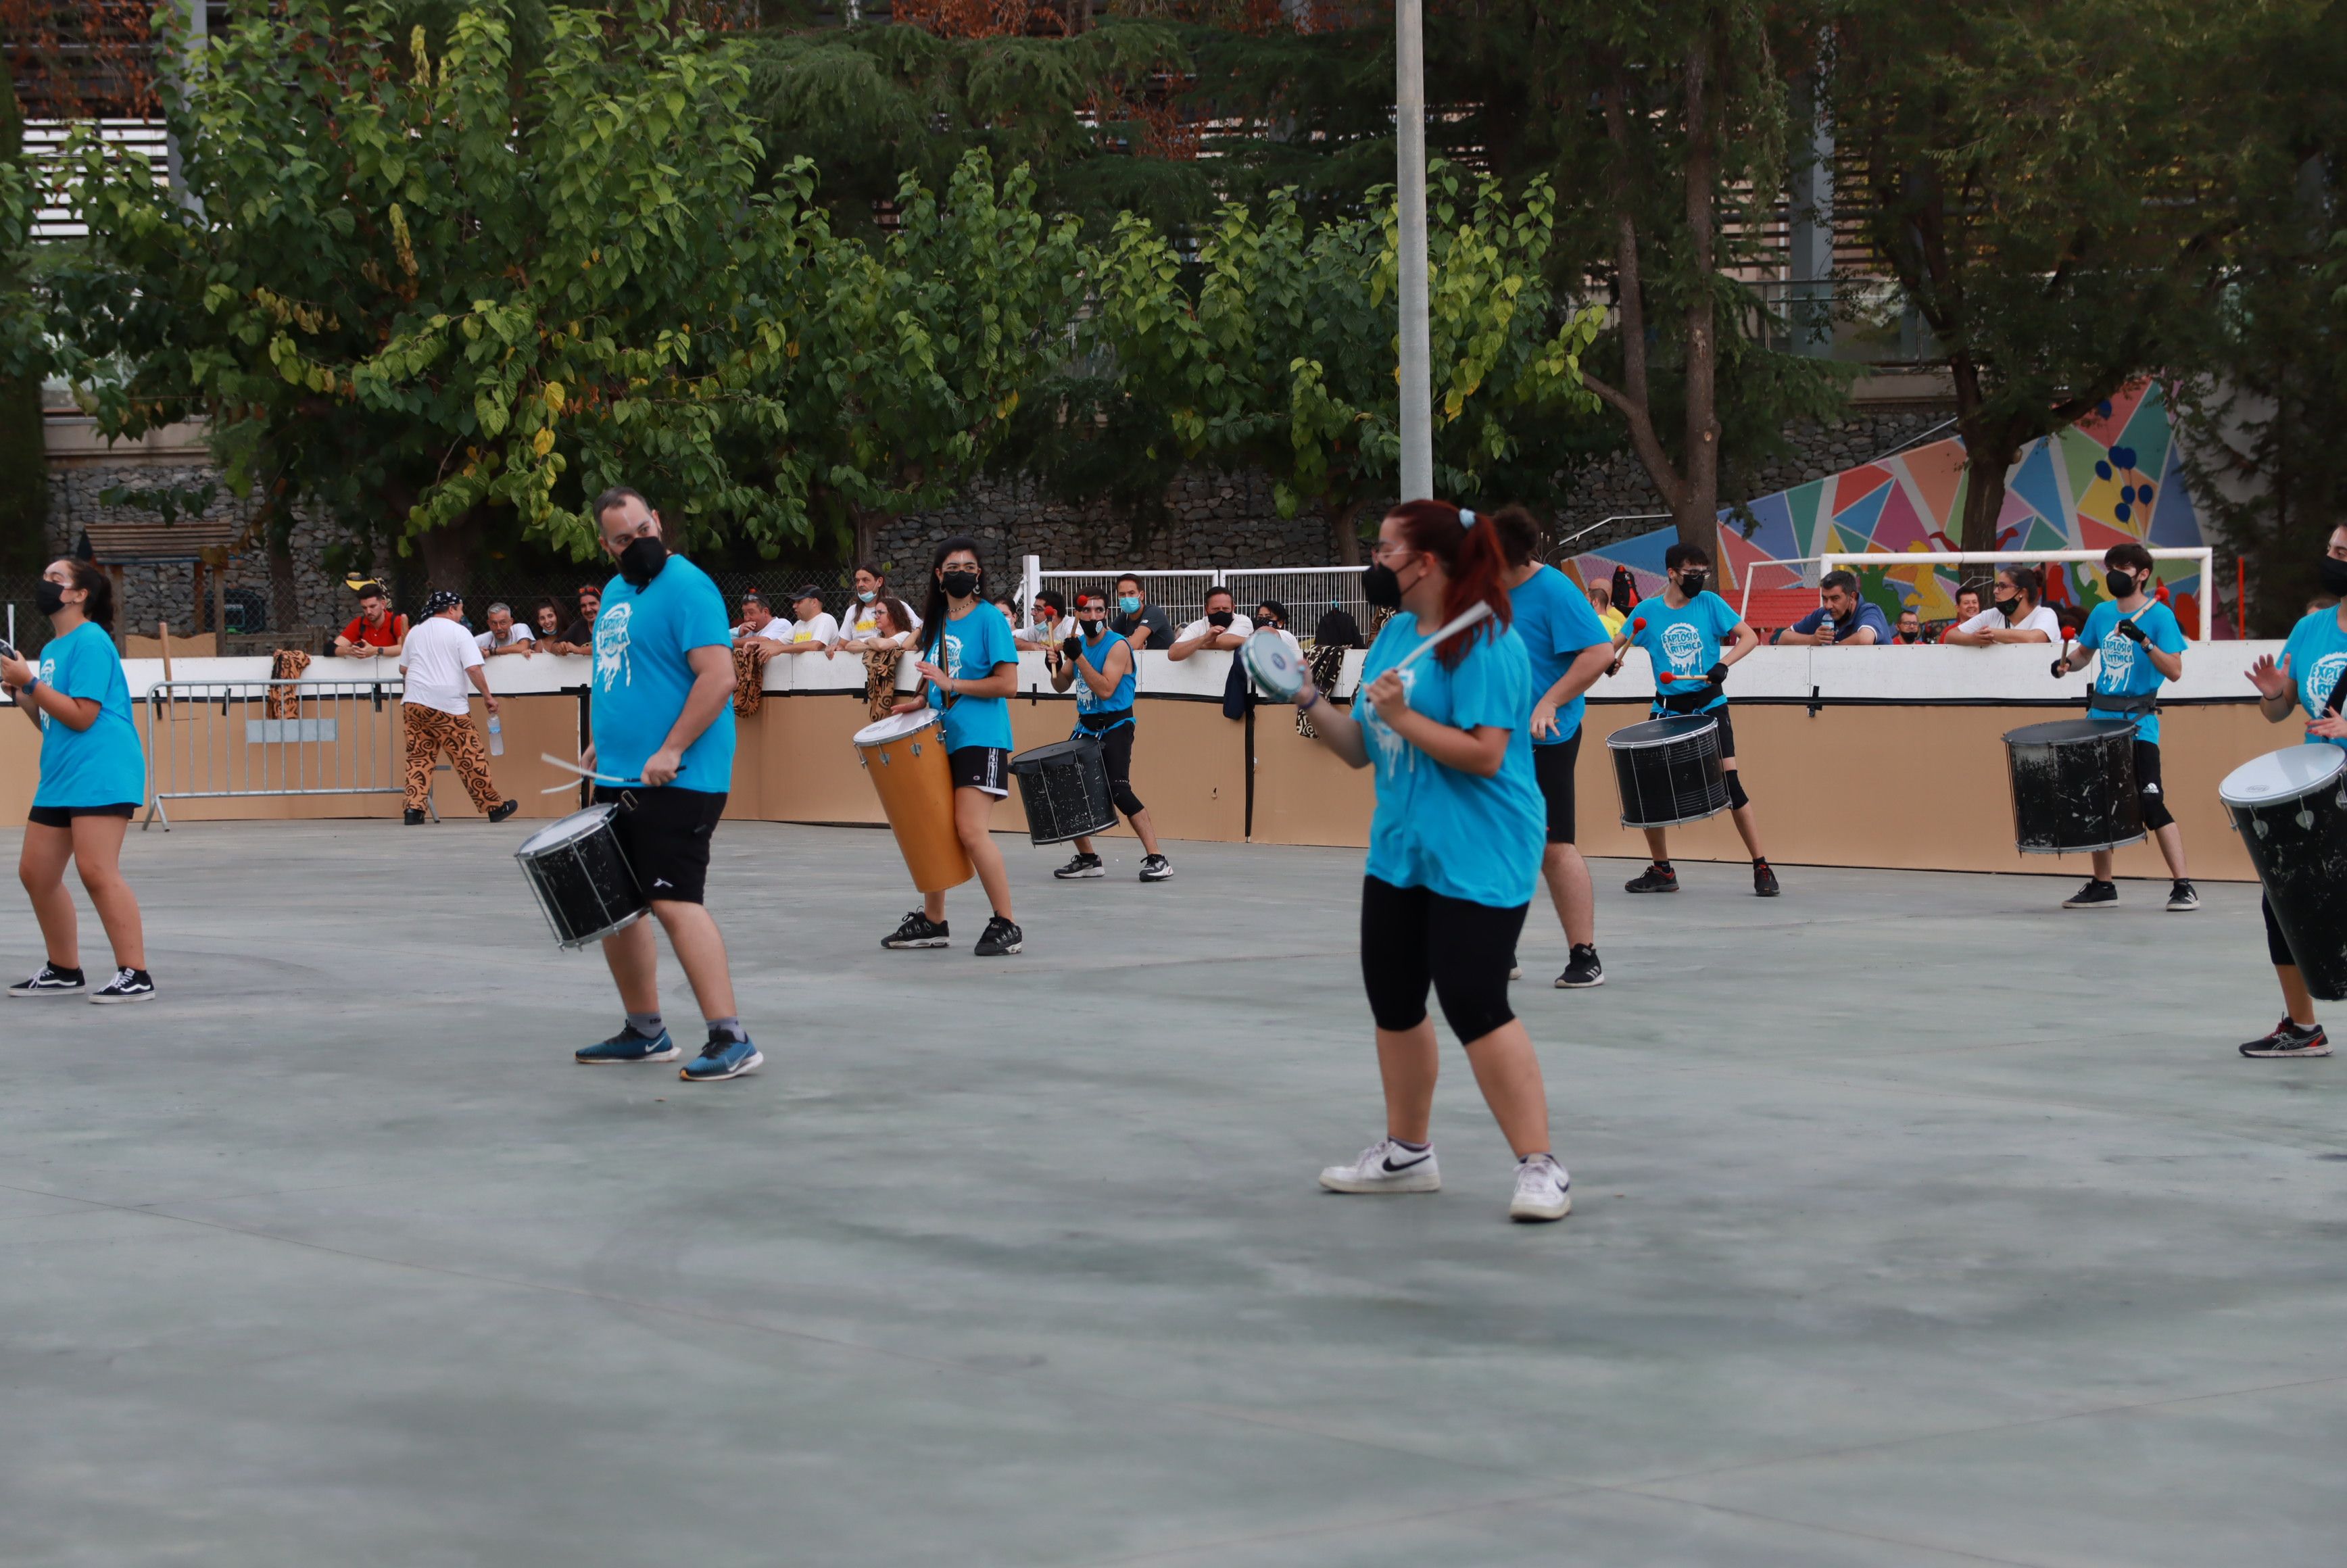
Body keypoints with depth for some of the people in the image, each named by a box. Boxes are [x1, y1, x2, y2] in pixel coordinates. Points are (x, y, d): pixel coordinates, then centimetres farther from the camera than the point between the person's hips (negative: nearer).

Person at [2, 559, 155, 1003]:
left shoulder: (89, 642, -10)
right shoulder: (53, 648, 18)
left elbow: (81, 717, -17)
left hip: (99, 773, -10)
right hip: (60, 776, 10)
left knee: (96, 871, -17)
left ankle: (135, 977, -17)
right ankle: (64, 973, 21)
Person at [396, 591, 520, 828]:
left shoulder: (416, 632, 15)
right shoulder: (458, 632, -2)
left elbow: (403, 668, 22)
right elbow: (473, 668, -10)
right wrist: (487, 696, -2)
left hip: (414, 702, 5)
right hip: (448, 706, -5)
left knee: (419, 757, 7)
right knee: (470, 758, 1)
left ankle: (414, 808, -5)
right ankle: (494, 807, 9)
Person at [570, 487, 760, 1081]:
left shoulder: (686, 587, -12)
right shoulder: (615, 593, 16)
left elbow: (718, 677, -20)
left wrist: (670, 752, -22)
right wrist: (599, 744, 17)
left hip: (675, 782, -9)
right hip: (618, 781, 9)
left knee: (674, 902, -16)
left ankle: (731, 1041, -16)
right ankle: (645, 1032, 25)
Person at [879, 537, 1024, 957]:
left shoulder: (989, 619, -7)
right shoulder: (935, 623, 14)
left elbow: (1007, 685, -13)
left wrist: (951, 684, -17)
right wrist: (920, 700, 7)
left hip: (980, 739, -7)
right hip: (940, 740, 7)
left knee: (971, 829, -17)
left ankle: (1006, 926, -11)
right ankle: (931, 922, 22)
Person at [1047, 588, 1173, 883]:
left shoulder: (1117, 646, -14)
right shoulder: (1079, 643, 8)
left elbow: (1105, 690, -24)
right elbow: (1062, 686, 16)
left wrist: (1078, 657, -28)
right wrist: (1056, 668, -6)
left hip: (1114, 727, -8)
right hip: (1086, 726, 8)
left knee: (1117, 789, -22)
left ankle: (1156, 858, -22)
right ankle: (1087, 859, 21)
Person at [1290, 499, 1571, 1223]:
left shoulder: (1484, 644, -16)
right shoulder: (1394, 634, 11)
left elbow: (1485, 755, -23)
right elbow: (1359, 748, 15)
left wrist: (1402, 716, -24)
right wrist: (1308, 700, 1)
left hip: (1476, 858, -9)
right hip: (1399, 851, 9)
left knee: (1474, 1004, -15)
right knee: (1394, 1001, 15)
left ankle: (1541, 1168, -9)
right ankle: (1407, 1154, 31)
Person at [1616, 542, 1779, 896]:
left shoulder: (1709, 603, -2)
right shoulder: (1648, 611, 1)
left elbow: (1749, 637, -4)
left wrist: (1723, 665, -20)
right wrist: (1612, 658, -16)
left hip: (1709, 705, -2)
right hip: (1667, 708, 2)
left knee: (1731, 784, -11)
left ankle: (1762, 868, -5)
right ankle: (1661, 871, 18)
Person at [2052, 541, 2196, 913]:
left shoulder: (2159, 615, -8)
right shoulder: (2102, 613, 9)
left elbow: (2174, 671, -14)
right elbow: (2085, 653, 24)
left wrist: (2144, 641, -27)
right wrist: (2067, 663, 3)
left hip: (2138, 724, -6)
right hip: (2100, 718, 7)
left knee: (2151, 802, -14)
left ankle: (2183, 886, -12)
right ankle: (2102, 885, 22)